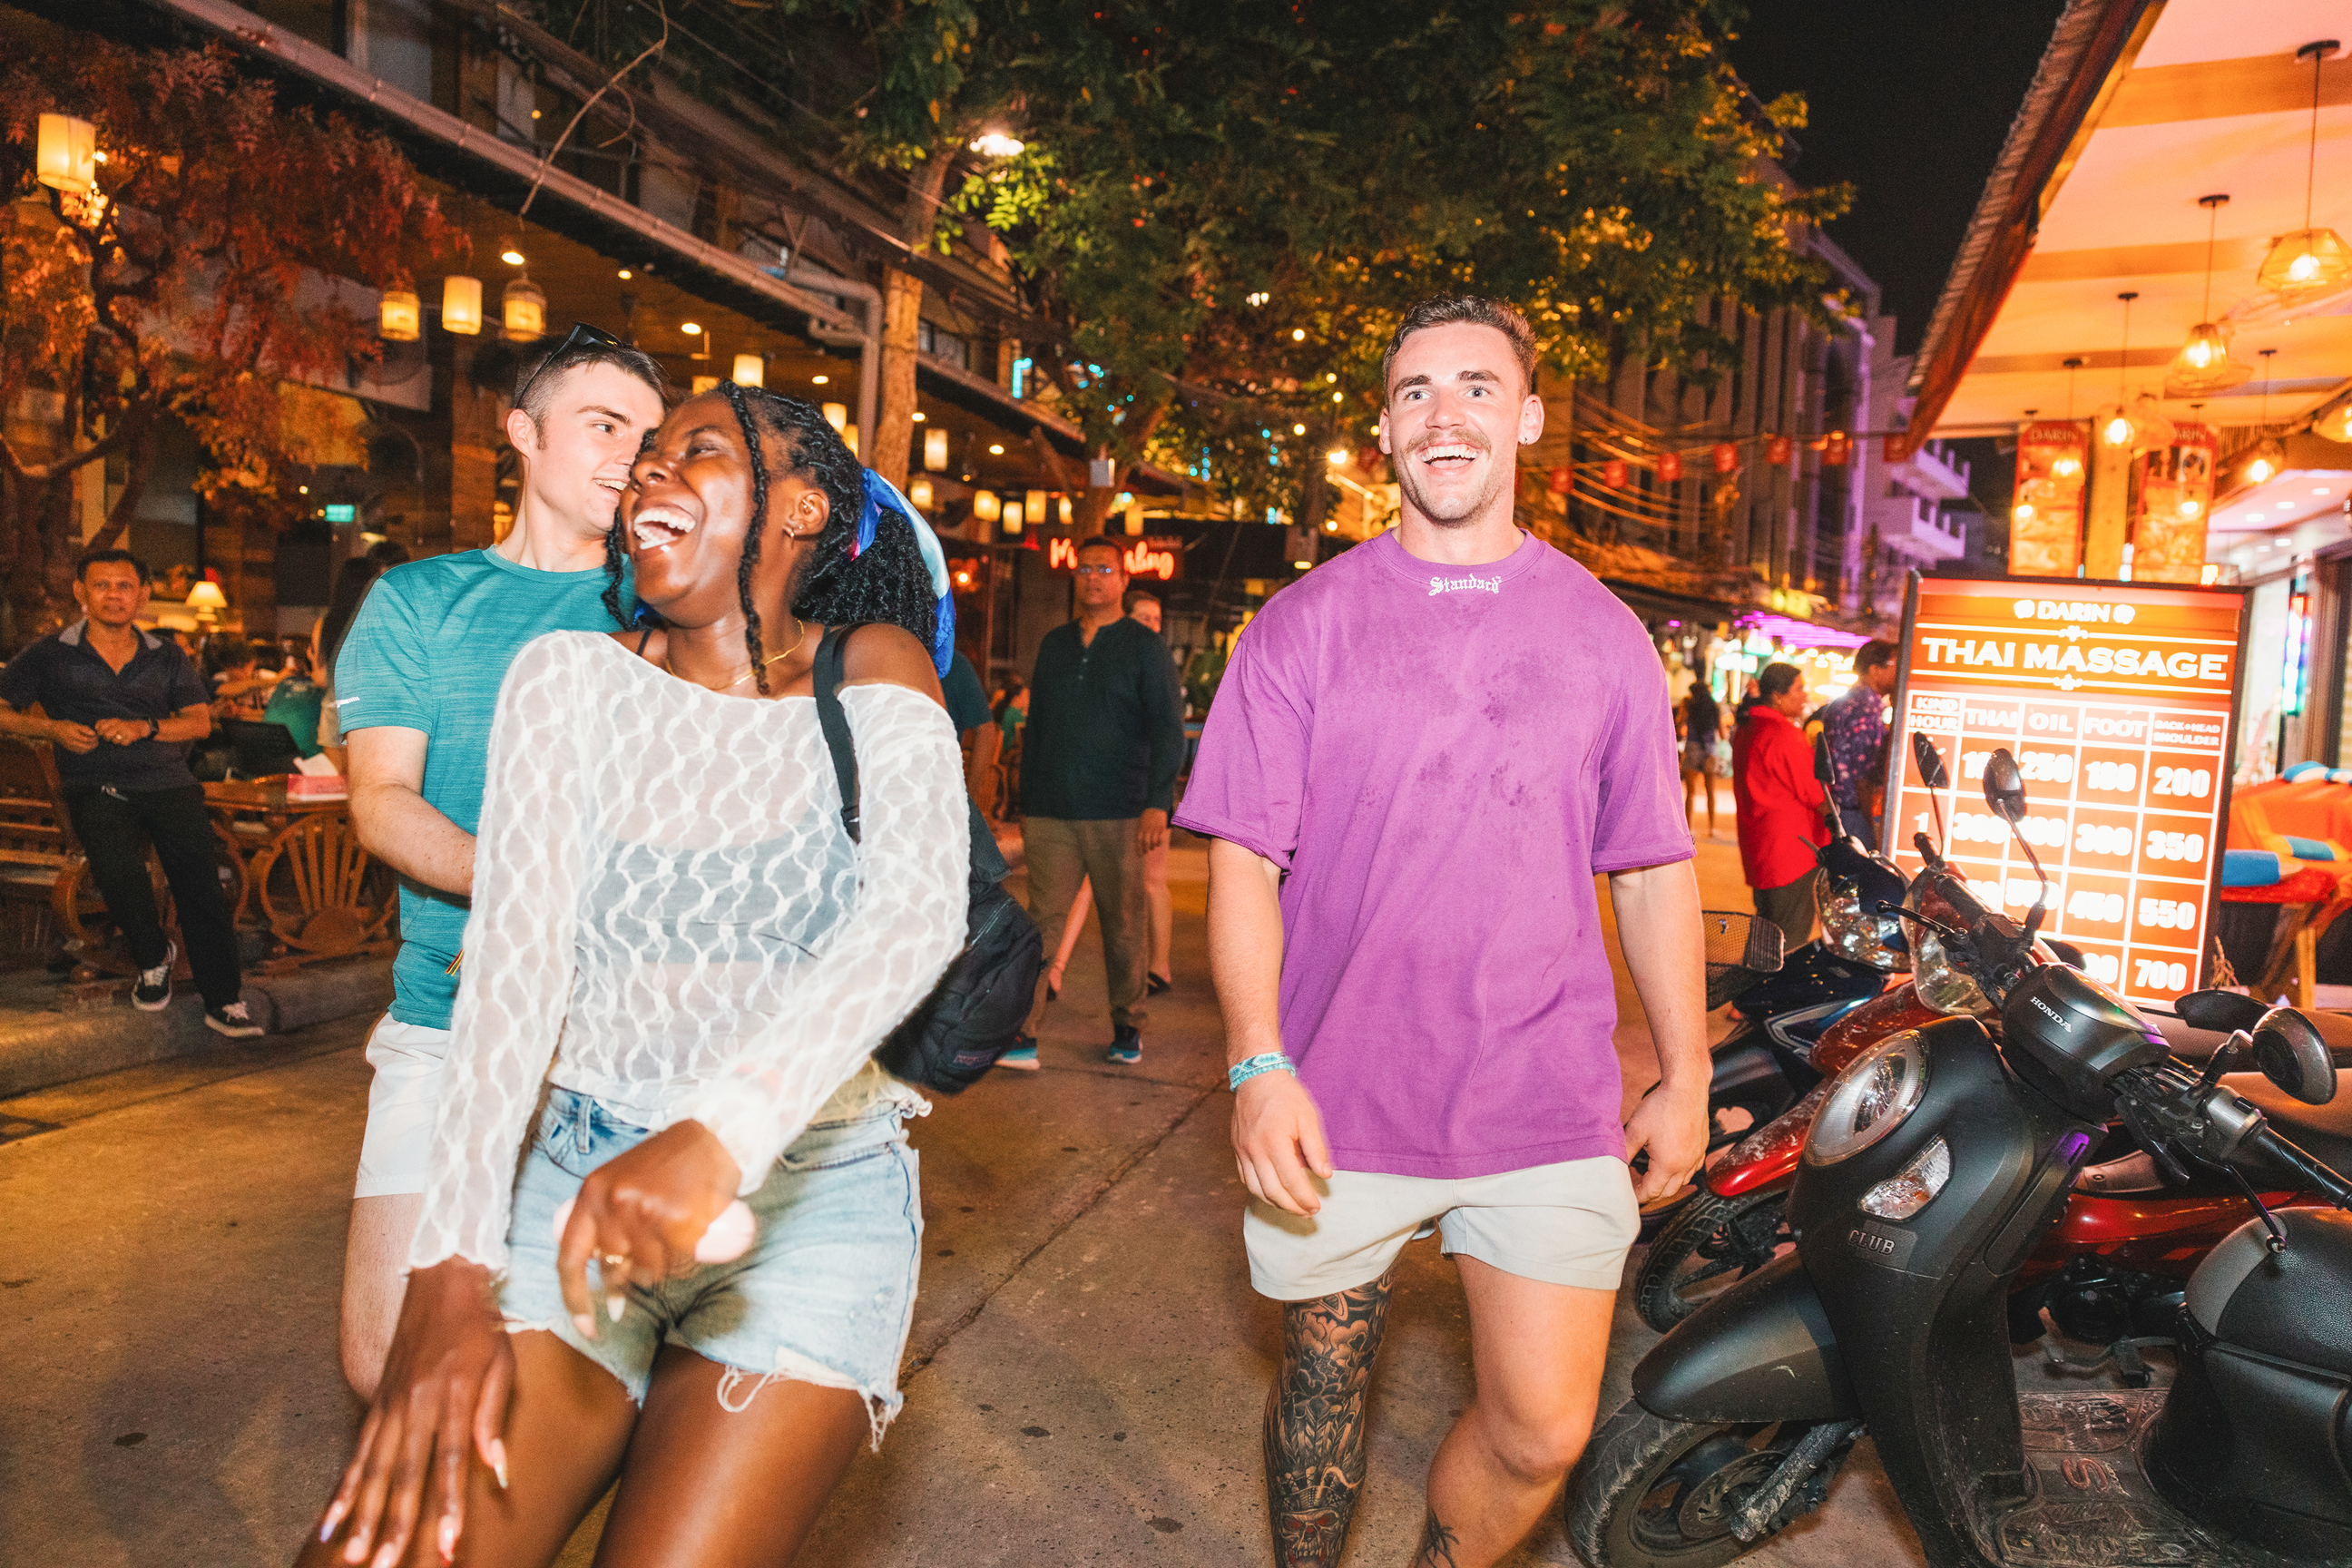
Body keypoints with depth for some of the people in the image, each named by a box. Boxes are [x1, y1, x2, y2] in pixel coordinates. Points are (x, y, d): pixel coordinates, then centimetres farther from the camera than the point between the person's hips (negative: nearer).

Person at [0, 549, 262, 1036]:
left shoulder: (168, 658, 17)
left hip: (168, 781, 2)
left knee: (200, 876, -16)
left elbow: (200, 721, 10)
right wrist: (52, 728, -6)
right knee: (117, 869, -30)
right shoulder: (50, 656, 12)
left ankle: (223, 1001, -14)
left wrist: (146, 727, -8)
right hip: (97, 788, -1)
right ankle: (153, 959, -1)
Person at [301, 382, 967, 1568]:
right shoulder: (569, 678, 3)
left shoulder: (870, 672, -2)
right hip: (583, 1171, 2)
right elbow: (516, 958, -9)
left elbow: (919, 905, -20)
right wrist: (450, 1275, -19)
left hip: (813, 1190, -1)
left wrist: (725, 1129, -35)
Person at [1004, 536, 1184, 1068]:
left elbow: (1167, 730, -4)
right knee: (1043, 919, -5)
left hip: (1118, 815, -3)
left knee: (1122, 925, 6)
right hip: (1051, 814, 3)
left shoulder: (1143, 645, 2)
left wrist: (1158, 803, -15)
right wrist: (1025, 804, 17)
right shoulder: (1054, 644, 16)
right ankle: (1024, 1036, -7)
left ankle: (1127, 1029, 20)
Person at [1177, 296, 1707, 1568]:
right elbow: (1241, 857, -5)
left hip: (1548, 1109, 1)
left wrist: (1685, 1079, 8)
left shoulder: (1603, 635, 5)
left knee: (1543, 1435, 2)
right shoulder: (1302, 624, -1)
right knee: (1323, 1394, 16)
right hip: (1334, 1106, -1)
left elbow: (1654, 870, 9)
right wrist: (1259, 1067, -15)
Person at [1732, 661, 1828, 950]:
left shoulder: (1746, 730, 13)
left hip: (1757, 847, 10)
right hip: (1791, 849, -10)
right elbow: (1811, 791, -13)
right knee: (1791, 940, -4)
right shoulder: (1783, 733, -18)